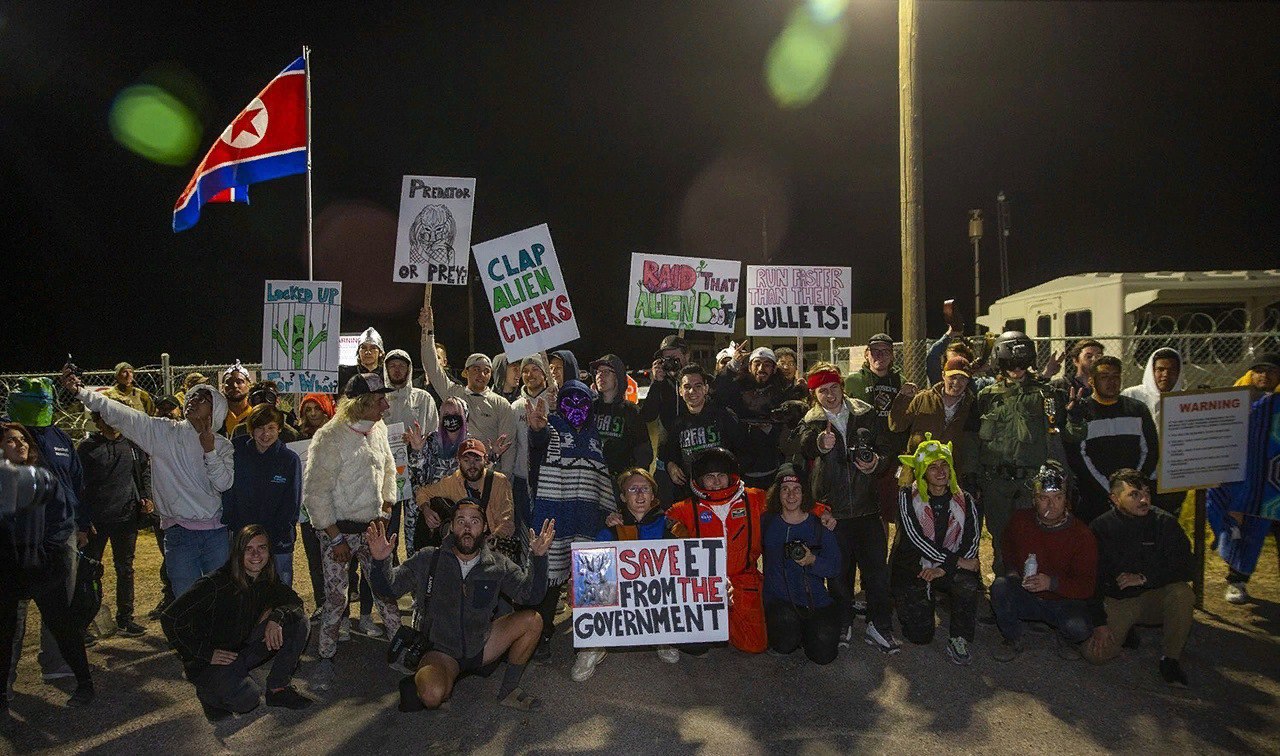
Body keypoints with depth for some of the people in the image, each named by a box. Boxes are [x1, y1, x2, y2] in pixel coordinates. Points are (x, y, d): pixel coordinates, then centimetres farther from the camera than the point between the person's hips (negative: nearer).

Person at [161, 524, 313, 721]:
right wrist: (207, 653, -22)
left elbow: (294, 601, -1)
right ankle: (208, 691, 2)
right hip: (209, 662, -6)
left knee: (298, 621, -10)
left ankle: (279, 689, 0)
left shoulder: (267, 580, -5)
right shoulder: (216, 584, -25)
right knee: (247, 700, -32)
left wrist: (276, 616, -24)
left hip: (242, 651, 6)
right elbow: (170, 618, -25)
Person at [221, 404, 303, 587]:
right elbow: (226, 496, 2)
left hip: (278, 545, -1)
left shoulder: (290, 460, -1)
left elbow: (292, 505, 1)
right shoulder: (236, 453, 1)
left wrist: (270, 538, -7)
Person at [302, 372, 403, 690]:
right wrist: (335, 537, -16)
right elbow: (316, 491, -16)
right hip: (339, 529, -5)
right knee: (336, 597, 0)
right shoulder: (330, 438, -17)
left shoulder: (378, 430, 5)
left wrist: (386, 505, 11)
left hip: (372, 527, 6)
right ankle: (326, 658, 17)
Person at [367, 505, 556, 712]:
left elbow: (530, 594, -8)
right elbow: (389, 588, -5)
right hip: (441, 651, -3)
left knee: (532, 620, -16)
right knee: (432, 695, -35)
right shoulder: (429, 559, -6)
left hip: (481, 646, 4)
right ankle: (418, 682, 4)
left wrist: (538, 557, -24)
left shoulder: (498, 565, -1)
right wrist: (381, 561, -26)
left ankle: (508, 691, 0)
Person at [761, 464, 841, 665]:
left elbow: (835, 569, -3)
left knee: (823, 654, -15)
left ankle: (804, 632, 17)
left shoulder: (819, 525, -1)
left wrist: (812, 560, -21)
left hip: (815, 600, 1)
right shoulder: (767, 522, 1)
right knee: (785, 645, -29)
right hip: (777, 600, -1)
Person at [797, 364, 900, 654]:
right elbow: (803, 448, -23)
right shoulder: (811, 423, -1)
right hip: (831, 509, -1)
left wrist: (876, 463, -12)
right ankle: (843, 625, 24)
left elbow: (885, 451, 12)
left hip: (866, 506, 1)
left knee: (877, 567, 2)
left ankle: (880, 627, 14)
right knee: (839, 571, 9)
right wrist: (820, 444, -47)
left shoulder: (866, 415, 5)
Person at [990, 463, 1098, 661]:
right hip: (1026, 597, 2)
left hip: (1065, 601, -2)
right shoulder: (1020, 520, -5)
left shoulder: (1083, 535, -15)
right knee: (1000, 585, -29)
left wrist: (1052, 583, -32)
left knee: (1079, 627, -34)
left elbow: (1088, 586, -17)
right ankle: (1012, 639, -5)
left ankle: (1065, 638, 6)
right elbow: (1008, 552, 19)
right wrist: (1012, 571, 0)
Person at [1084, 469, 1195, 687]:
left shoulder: (1164, 522, -7)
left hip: (1154, 597, 1)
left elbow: (1186, 567, -12)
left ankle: (1170, 657, -10)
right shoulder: (1100, 528, -8)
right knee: (1095, 653, -21)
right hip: (1116, 602, 0)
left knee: (1182, 593, -33)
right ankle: (1126, 632, 14)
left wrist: (1144, 578, -23)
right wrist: (1099, 623, -13)